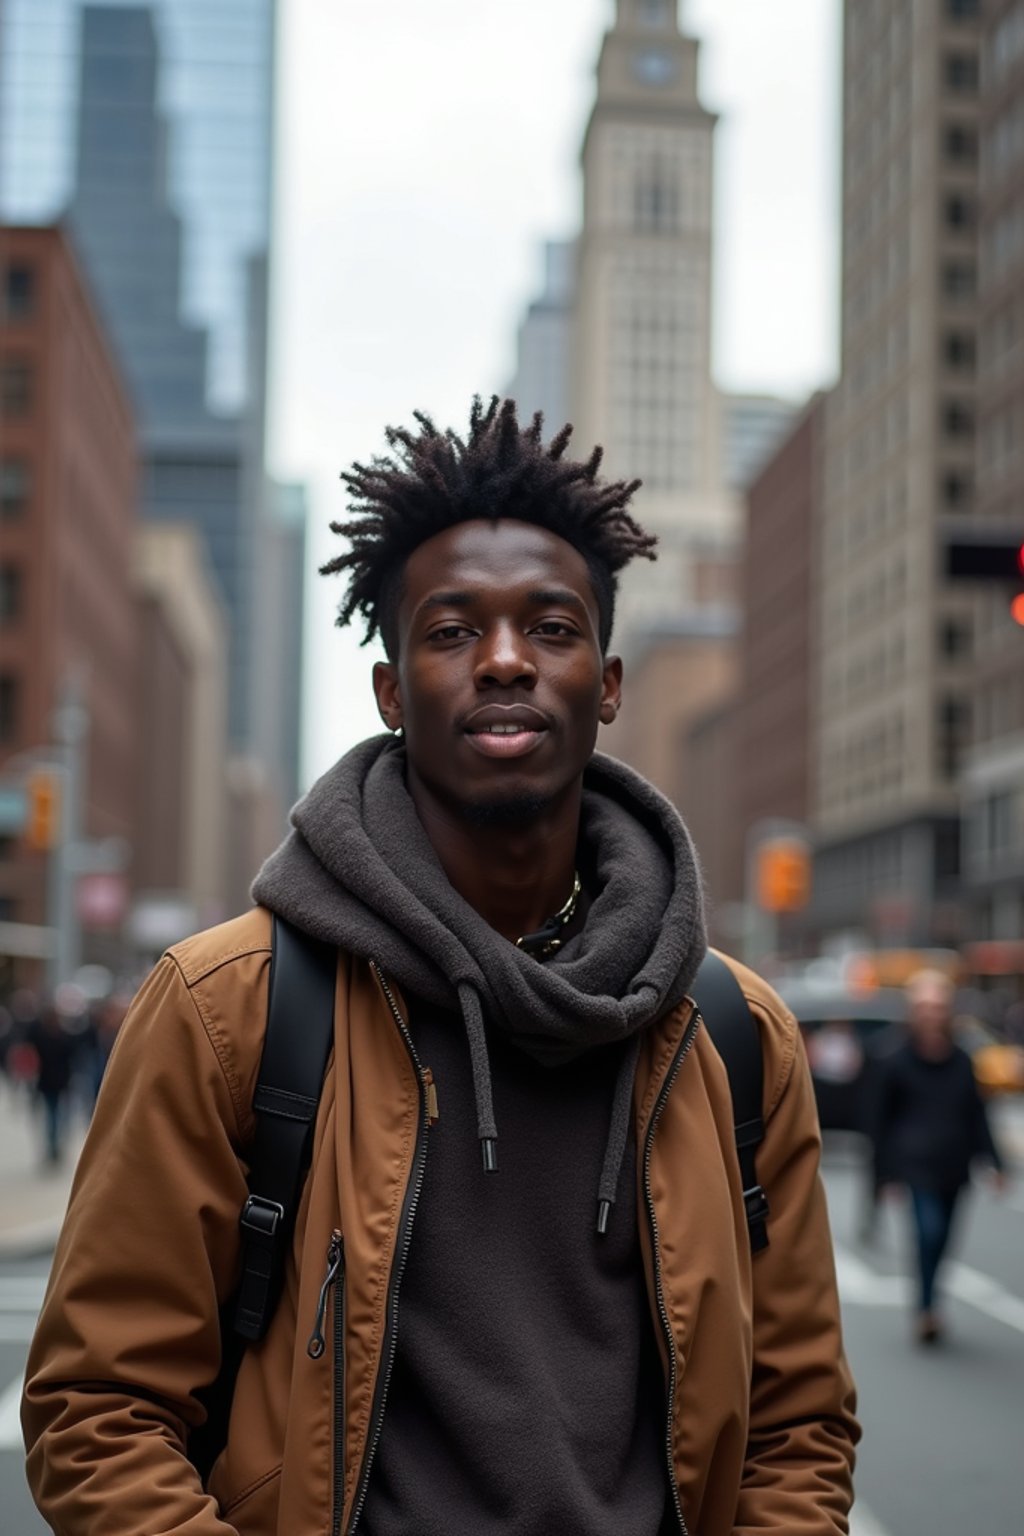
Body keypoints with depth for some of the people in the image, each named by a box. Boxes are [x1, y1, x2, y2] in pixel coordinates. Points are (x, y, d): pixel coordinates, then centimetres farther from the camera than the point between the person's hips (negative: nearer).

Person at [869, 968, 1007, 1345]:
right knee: (929, 1232, -19)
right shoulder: (895, 1065, -3)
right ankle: (926, 1309, -9)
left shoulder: (961, 1063, 8)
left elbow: (976, 1115, 14)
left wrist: (992, 1161, 9)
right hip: (917, 1166, -4)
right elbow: (881, 1122, 1)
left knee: (939, 1240, 9)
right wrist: (886, 1173, -1)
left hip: (954, 1168, 4)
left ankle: (926, 1310, 25)